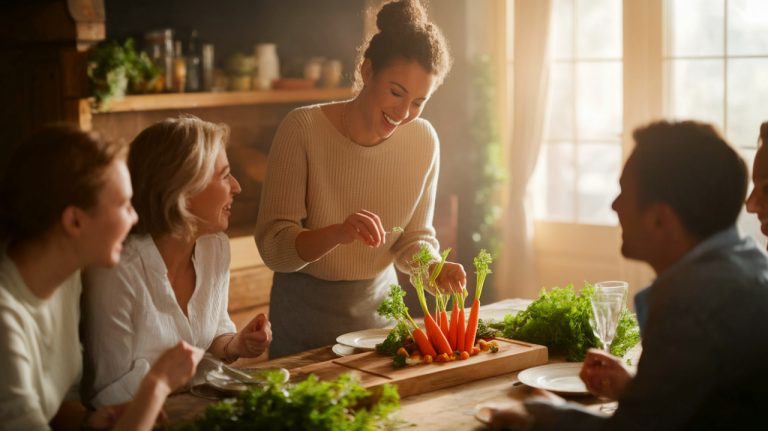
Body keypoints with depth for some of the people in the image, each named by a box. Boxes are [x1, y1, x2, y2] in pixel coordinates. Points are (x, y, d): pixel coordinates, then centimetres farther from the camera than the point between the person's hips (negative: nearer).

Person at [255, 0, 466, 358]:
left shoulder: (423, 140, -9)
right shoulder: (304, 128, -21)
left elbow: (415, 236, 1)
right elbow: (272, 246, -23)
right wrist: (338, 233, -40)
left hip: (378, 307, 3)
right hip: (305, 315, -3)